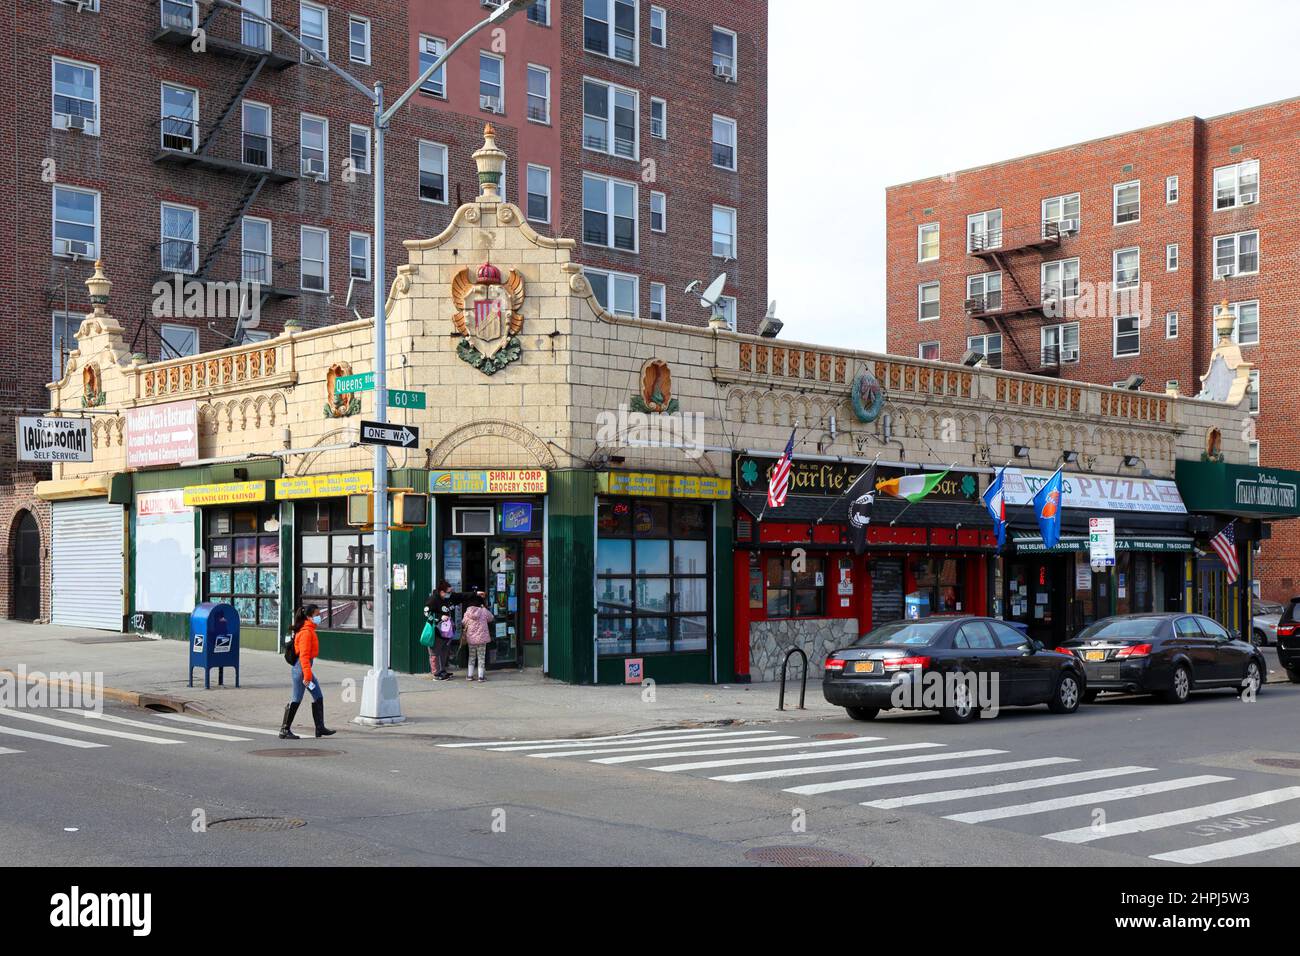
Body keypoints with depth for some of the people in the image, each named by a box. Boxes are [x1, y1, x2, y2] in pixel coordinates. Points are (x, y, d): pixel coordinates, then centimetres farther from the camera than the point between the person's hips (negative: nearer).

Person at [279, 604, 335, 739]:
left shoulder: (309, 630, 14)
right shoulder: (306, 632, -17)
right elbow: (304, 655, -22)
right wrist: (307, 675, -24)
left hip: (305, 667, 10)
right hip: (301, 667, -10)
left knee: (318, 697, 11)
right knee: (296, 699, -3)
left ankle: (320, 728, 15)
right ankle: (285, 730, 4)